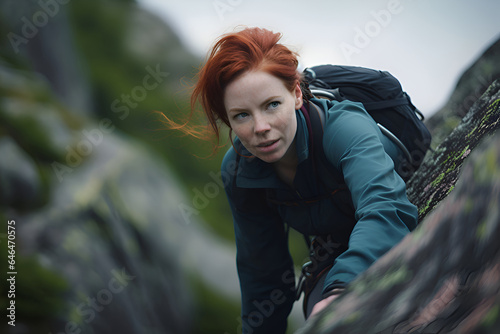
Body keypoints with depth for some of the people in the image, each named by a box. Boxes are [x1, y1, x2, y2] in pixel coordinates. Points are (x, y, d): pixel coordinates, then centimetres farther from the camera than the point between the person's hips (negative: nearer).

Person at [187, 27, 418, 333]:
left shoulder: (345, 128, -32)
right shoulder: (238, 172, -15)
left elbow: (387, 208, -52)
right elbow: (261, 270, -2)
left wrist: (342, 288, -67)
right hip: (340, 256, 3)